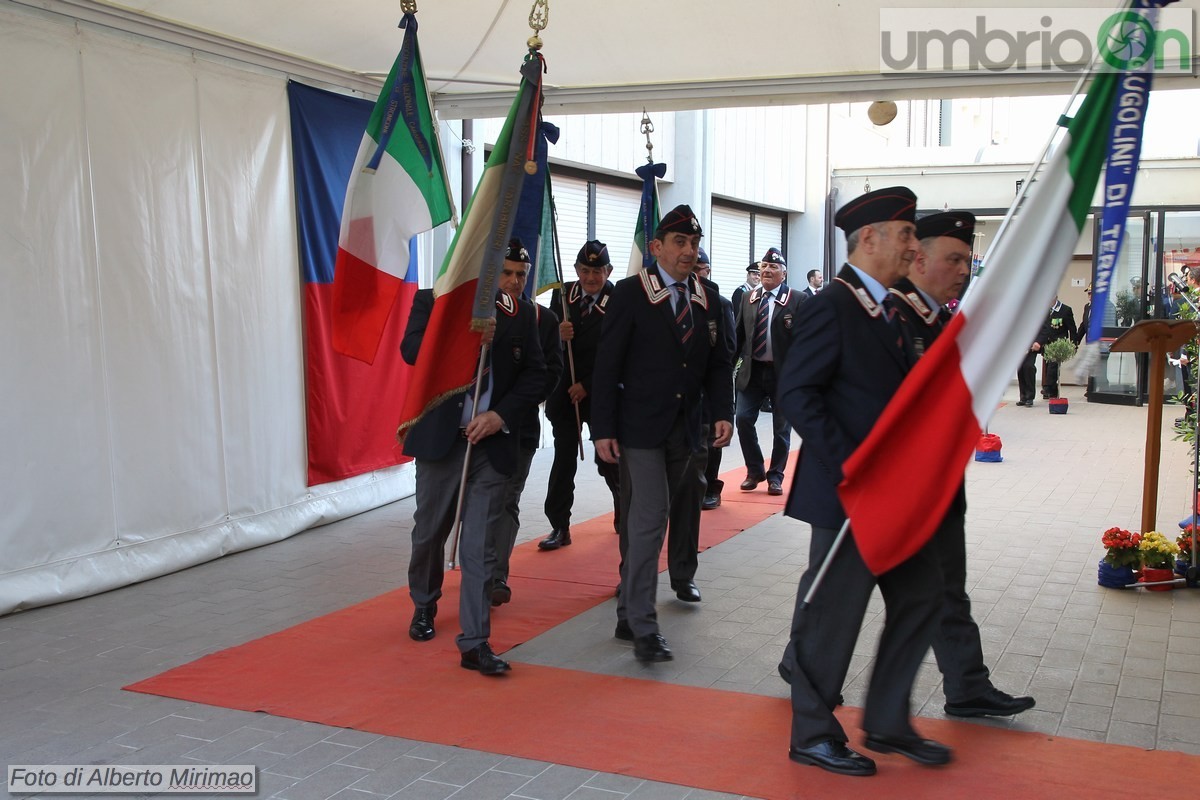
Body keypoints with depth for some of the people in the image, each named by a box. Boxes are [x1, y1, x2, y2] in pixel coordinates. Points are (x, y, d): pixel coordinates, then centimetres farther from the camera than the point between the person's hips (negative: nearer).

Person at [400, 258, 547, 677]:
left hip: (493, 441, 0)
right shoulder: (431, 301, 4)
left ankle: (474, 642, 2)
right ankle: (424, 606, 40)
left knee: (480, 545, -2)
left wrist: (501, 414, -9)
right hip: (440, 438, 0)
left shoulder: (519, 313, 8)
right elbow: (411, 350, -10)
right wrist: (466, 337, -20)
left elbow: (535, 373, 4)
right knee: (430, 532, 14)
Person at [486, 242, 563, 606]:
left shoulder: (544, 319, 7)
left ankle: (496, 577, 6)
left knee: (507, 502, 2)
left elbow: (552, 371, 2)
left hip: (520, 425, 1)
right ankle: (489, 575, 5)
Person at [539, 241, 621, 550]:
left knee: (608, 459, 11)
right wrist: (557, 335, -20)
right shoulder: (562, 295, 1)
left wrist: (587, 386, -13)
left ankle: (626, 513, 36)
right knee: (564, 460, 3)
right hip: (565, 392, 3)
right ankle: (559, 527, 8)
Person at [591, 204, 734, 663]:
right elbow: (607, 365, -8)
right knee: (648, 520, -10)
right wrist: (603, 429, -13)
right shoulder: (630, 294, -6)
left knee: (649, 522, 12)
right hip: (640, 427, -5)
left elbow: (718, 364, 11)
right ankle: (643, 627, -3)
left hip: (684, 431, 5)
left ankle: (628, 613, 23)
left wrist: (722, 413, -5)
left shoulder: (707, 300, 10)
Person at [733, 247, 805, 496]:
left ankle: (775, 476, 22)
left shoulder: (797, 300, -6)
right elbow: (739, 333, 11)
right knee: (743, 418, -3)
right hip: (752, 371, 3)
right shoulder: (747, 298, 8)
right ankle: (755, 470, 17)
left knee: (781, 427, 7)